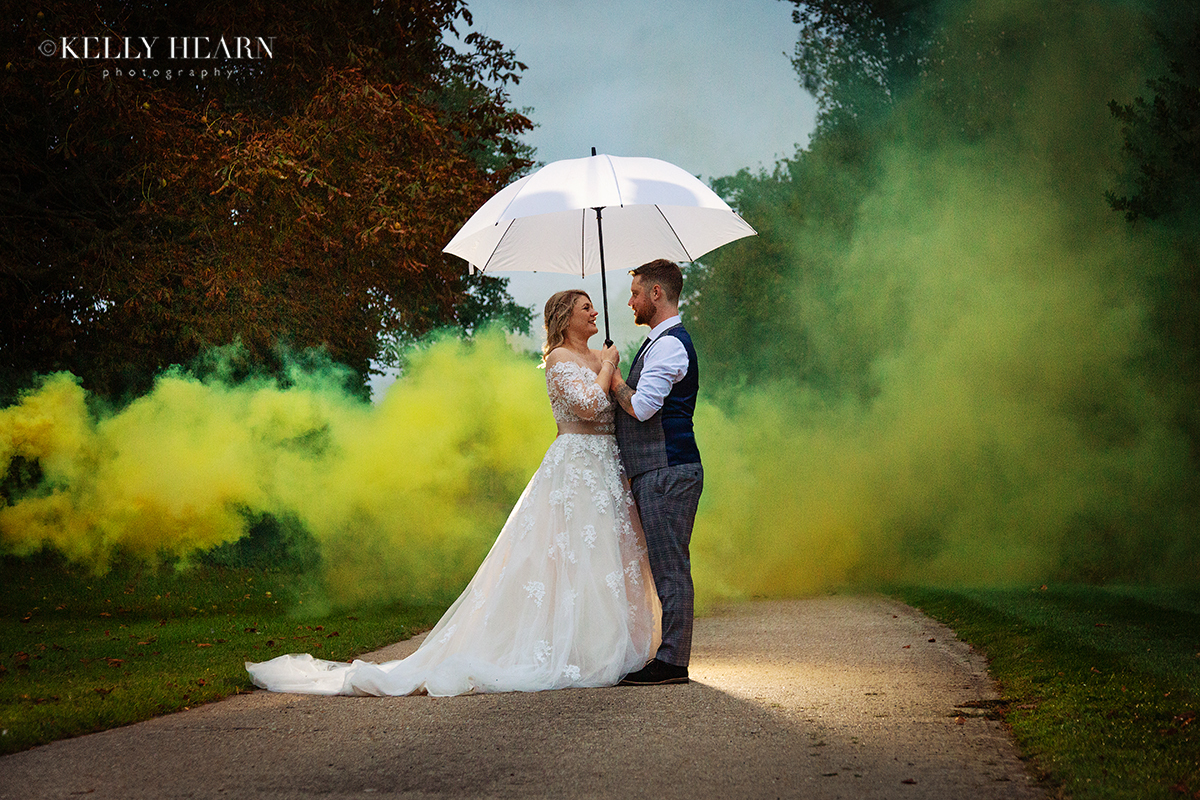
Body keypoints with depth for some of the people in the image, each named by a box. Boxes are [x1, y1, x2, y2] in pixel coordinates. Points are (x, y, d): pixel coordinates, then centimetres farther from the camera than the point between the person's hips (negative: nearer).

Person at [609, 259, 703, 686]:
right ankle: (668, 655, 15)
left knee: (670, 567, -8)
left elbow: (641, 407, -19)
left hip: (667, 471, -11)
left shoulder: (669, 344, -13)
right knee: (665, 566, 11)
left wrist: (613, 378, -4)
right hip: (655, 470, 11)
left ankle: (671, 662, -7)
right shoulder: (660, 342, 21)